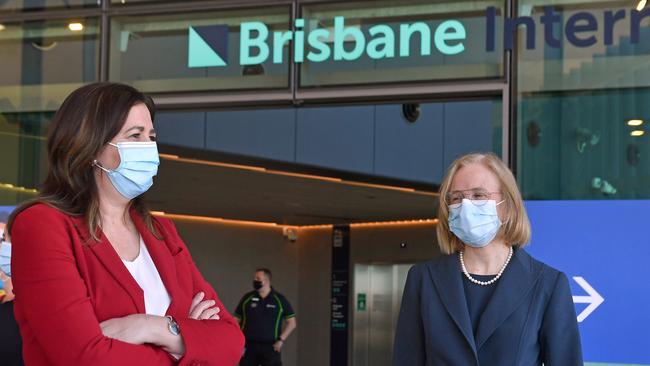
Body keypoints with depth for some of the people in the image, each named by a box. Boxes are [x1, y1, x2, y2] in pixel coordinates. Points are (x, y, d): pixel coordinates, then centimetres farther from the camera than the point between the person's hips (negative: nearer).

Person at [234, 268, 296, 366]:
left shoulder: (280, 300, 3)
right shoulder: (247, 298, 7)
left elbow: (291, 323, 6)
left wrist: (281, 340, -5)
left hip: (270, 347, -2)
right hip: (248, 347, 2)